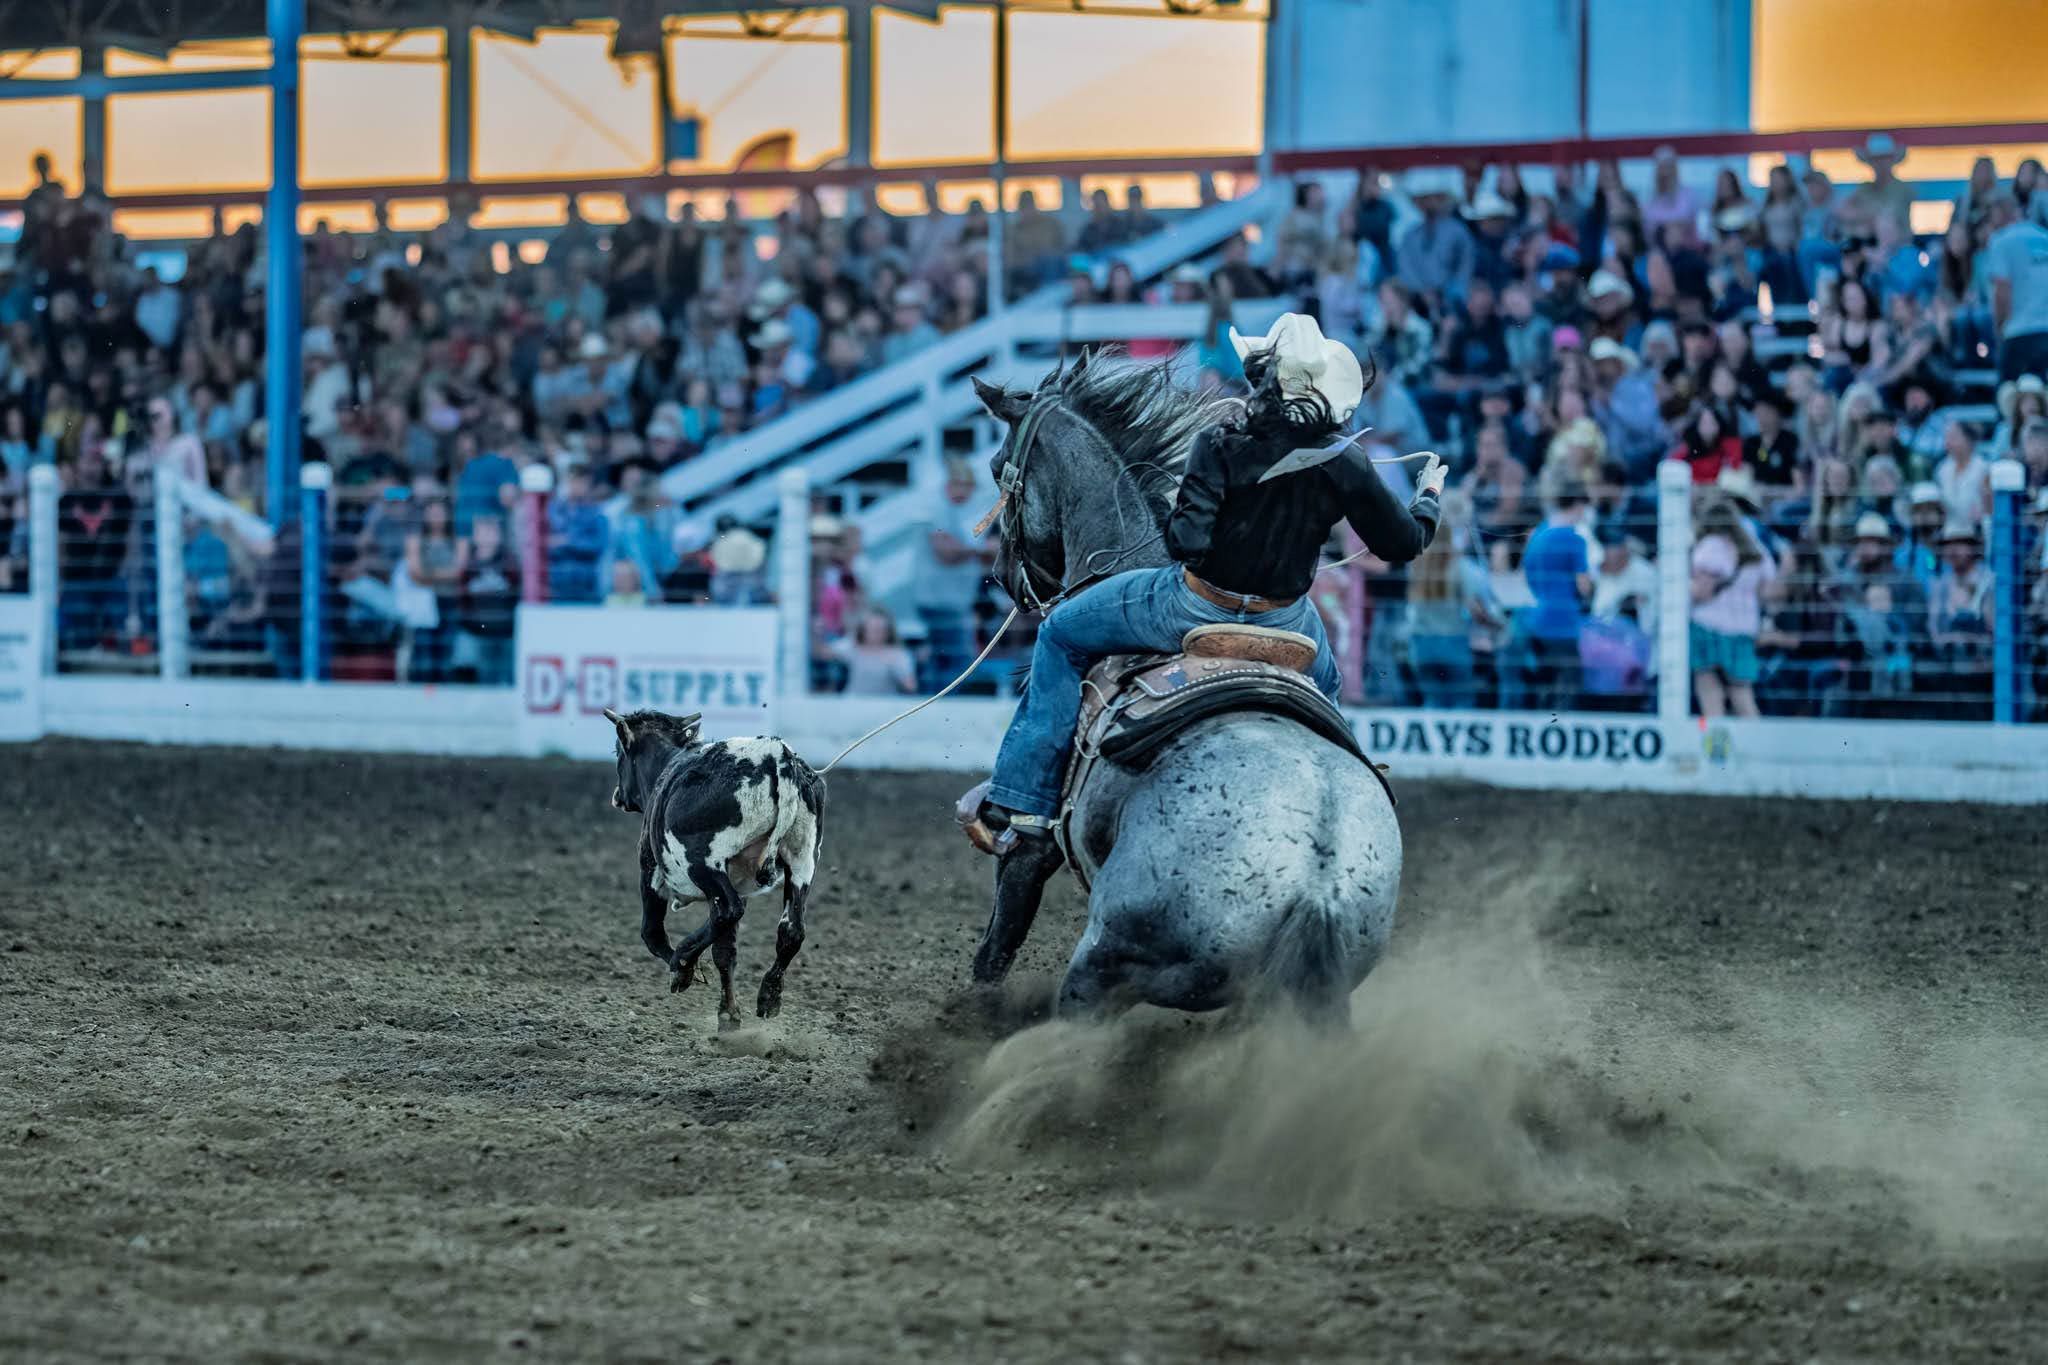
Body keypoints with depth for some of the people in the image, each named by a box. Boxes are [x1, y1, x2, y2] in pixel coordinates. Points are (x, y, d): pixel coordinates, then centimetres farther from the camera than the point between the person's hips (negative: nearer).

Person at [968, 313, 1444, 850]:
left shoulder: (1222, 444, -19)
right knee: (1323, 685, 39)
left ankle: (1019, 802, 14)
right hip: (1283, 622, 3)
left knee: (1061, 634, 18)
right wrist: (1428, 498, 23)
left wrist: (1175, 516, -2)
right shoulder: (1345, 468, -9)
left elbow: (1187, 541, -26)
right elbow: (1403, 543, 3)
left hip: (1196, 606, -3)